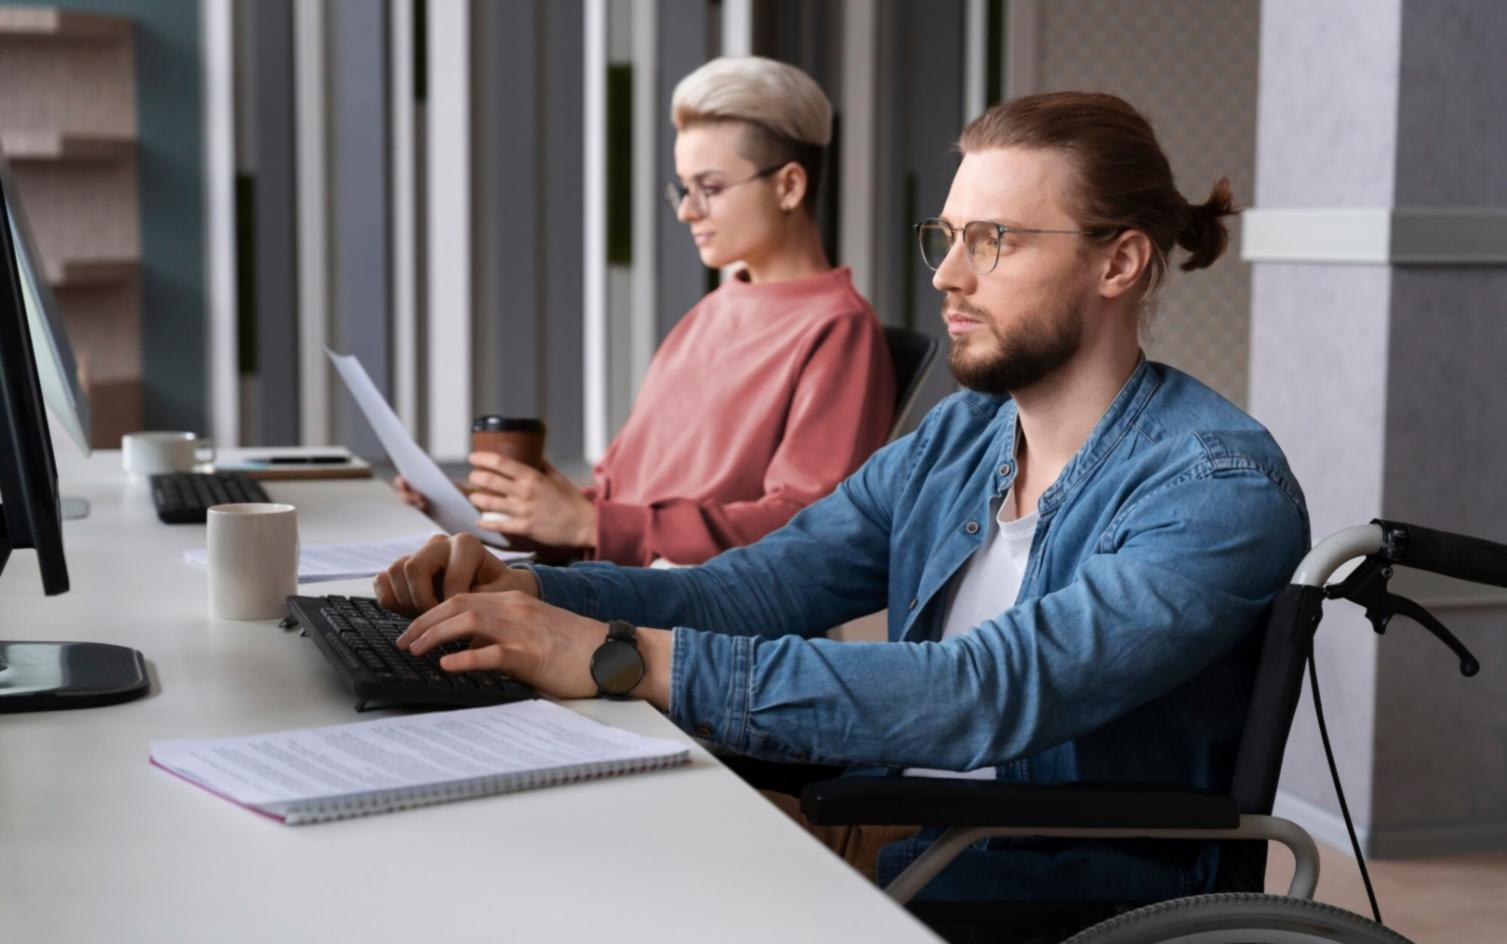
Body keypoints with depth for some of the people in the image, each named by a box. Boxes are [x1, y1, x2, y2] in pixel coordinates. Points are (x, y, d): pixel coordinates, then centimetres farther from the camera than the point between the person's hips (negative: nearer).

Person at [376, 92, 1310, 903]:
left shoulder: (1221, 490, -16)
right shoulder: (953, 441, 11)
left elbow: (987, 695, -29)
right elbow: (747, 589, 3)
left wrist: (625, 659, -33)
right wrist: (524, 591, -15)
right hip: (898, 856, 6)